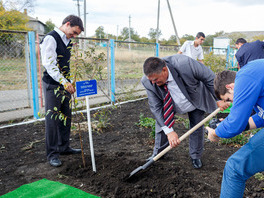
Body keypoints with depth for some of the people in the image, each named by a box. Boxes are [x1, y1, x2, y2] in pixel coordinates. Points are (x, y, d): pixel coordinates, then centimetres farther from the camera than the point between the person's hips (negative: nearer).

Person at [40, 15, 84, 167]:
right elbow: (49, 64, -22)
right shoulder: (51, 39, -13)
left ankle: (64, 147, 28)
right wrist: (64, 82, -29)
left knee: (66, 117, 13)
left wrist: (69, 82, 13)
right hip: (53, 85, -8)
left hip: (65, 84, 8)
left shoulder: (68, 41, 14)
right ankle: (52, 154, 8)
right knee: (52, 119, -2)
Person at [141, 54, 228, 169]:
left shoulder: (184, 63, -42)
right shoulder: (147, 82, -31)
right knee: (161, 124, 0)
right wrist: (169, 131, -32)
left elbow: (210, 78, -26)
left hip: (195, 101, -1)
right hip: (170, 105, 2)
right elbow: (156, 107, -25)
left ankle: (195, 157, 30)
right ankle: (158, 154, 27)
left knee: (197, 128, 4)